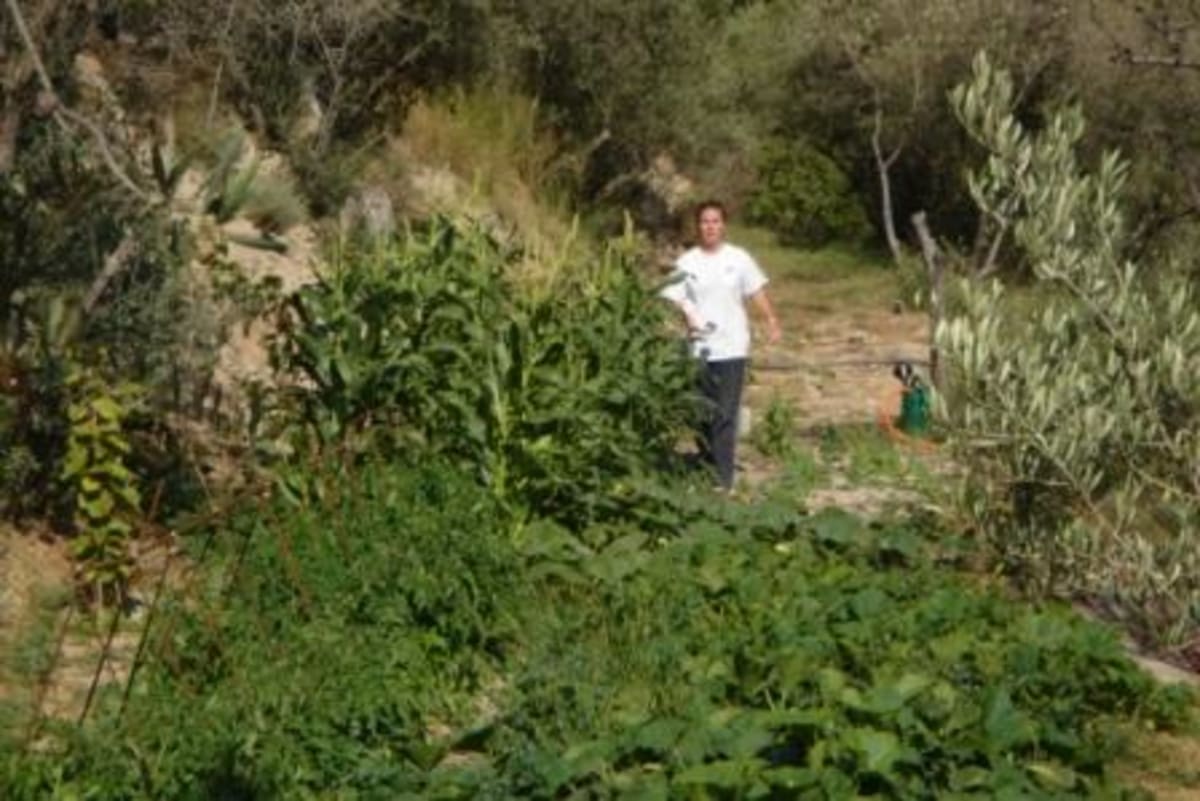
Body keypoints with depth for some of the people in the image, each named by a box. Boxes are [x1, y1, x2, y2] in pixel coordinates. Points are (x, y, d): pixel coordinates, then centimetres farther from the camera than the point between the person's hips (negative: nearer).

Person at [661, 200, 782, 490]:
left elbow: (757, 292, 6)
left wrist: (772, 322, -8)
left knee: (726, 415, -8)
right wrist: (687, 318, -20)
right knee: (703, 414, 9)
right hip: (699, 349, 1)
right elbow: (674, 299, 0)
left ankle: (723, 478, -7)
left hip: (732, 348, -1)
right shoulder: (686, 263, 3)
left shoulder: (739, 259, 3)